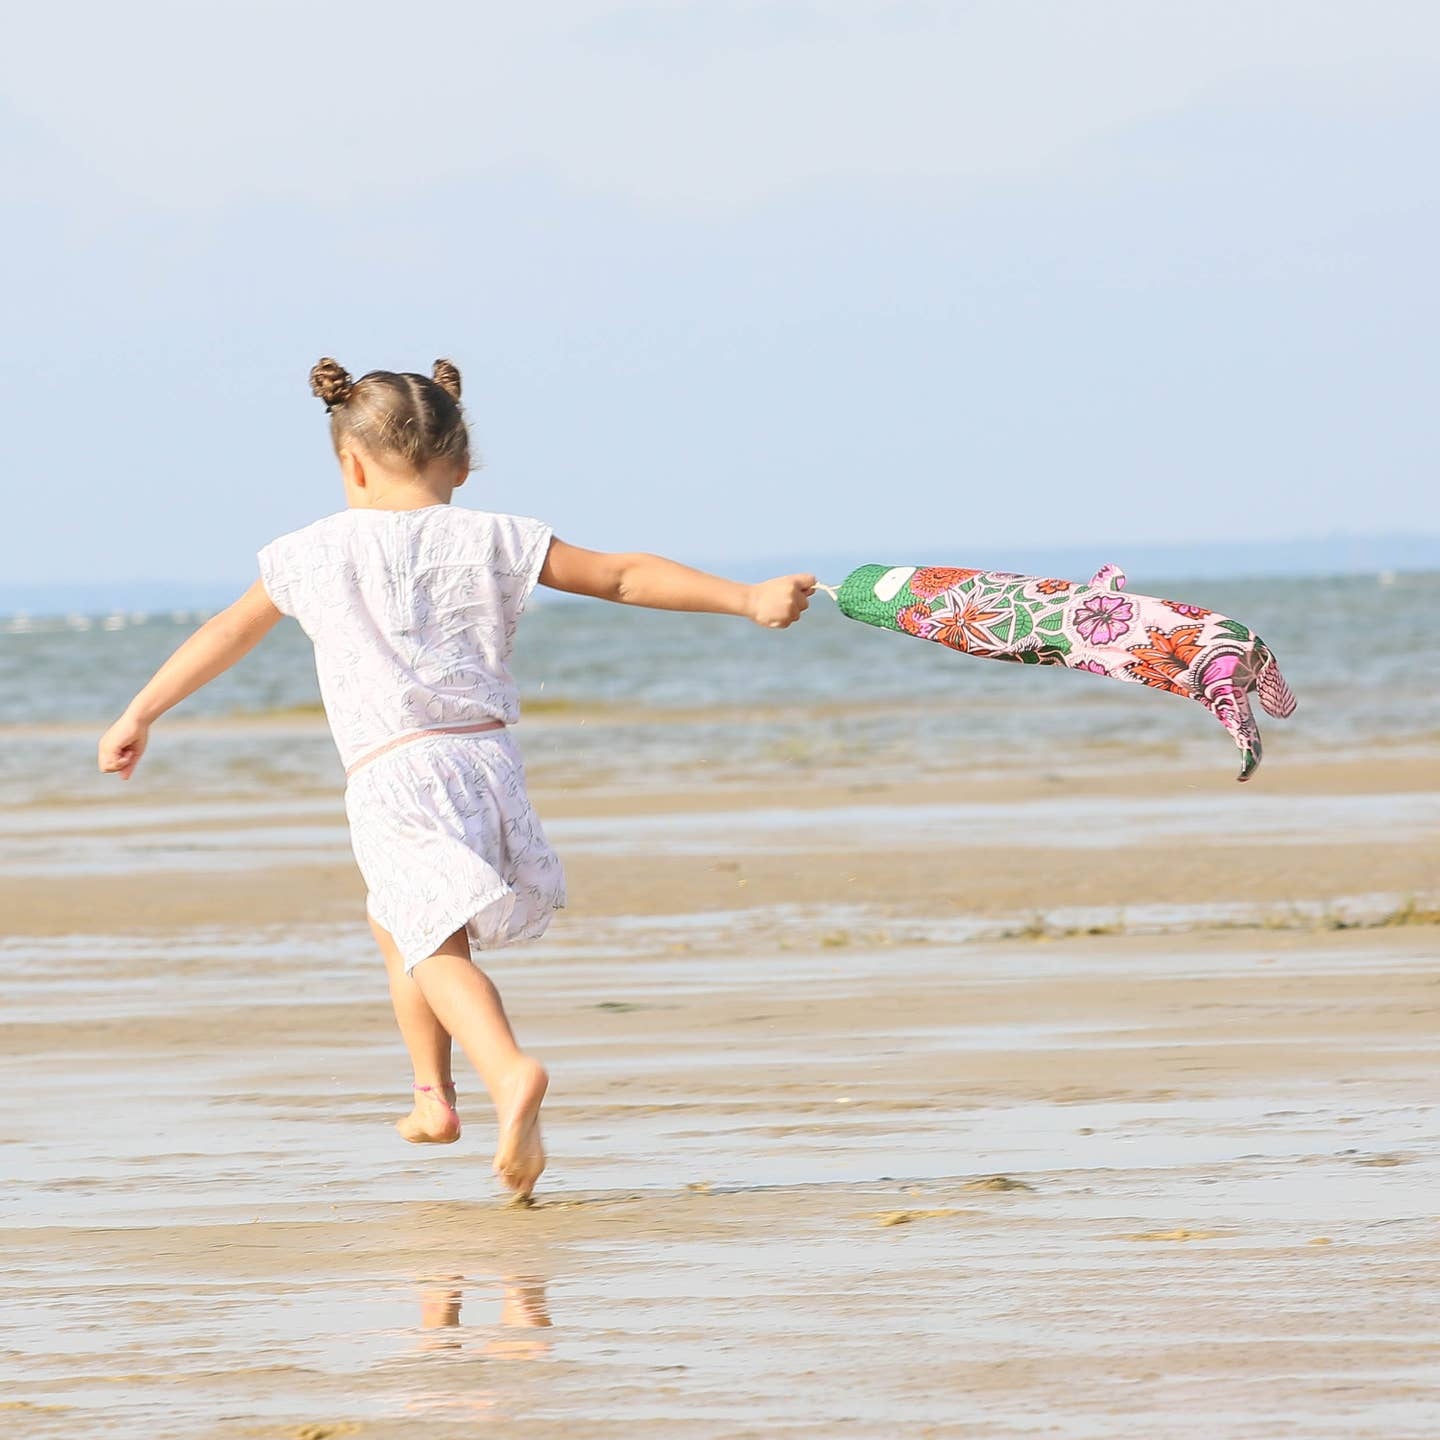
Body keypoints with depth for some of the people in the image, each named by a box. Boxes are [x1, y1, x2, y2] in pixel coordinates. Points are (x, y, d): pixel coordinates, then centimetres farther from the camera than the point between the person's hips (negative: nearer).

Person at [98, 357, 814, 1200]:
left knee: (439, 950, -13)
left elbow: (226, 636, 18)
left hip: (394, 776, -4)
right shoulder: (491, 542, 8)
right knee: (396, 925, 26)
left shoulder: (317, 553, 7)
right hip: (491, 758, 4)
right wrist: (748, 599, 8)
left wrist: (139, 717, 30)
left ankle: (510, 1070, -38)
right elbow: (623, 577, 5)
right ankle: (434, 1093, 28)